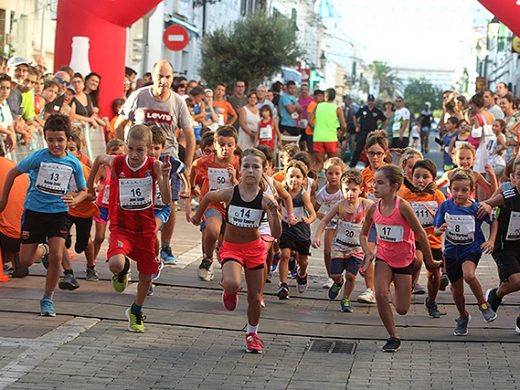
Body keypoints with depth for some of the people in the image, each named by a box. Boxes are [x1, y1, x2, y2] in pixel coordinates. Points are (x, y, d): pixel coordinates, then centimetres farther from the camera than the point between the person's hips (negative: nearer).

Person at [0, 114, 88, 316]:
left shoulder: (74, 163, -5)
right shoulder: (38, 157, -11)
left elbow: (83, 190, 8)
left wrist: (75, 200, -14)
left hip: (58, 213, 1)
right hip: (34, 211, 0)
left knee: (56, 257, -14)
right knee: (25, 262, 1)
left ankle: (48, 299, 4)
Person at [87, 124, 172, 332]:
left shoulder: (154, 166, -13)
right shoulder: (117, 163, -13)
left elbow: (166, 200, -22)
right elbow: (99, 159, 12)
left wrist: (164, 176, -37)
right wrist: (90, 183, 23)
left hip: (145, 228, 1)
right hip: (121, 227, -1)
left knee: (146, 276, 11)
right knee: (115, 264, -29)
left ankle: (136, 311, 41)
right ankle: (123, 270, 11)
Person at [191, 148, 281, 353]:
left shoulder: (265, 199, -18)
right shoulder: (229, 194, -18)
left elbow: (276, 234, -22)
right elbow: (207, 197, 5)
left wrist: (274, 213, -38)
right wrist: (198, 216, 19)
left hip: (254, 248, 1)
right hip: (230, 247, -1)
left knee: (254, 297, 10)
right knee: (232, 284, -31)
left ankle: (252, 334, 36)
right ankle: (228, 290, 8)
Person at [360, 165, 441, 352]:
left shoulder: (402, 207, -23)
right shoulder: (374, 208, -8)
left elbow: (421, 234, -14)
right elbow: (363, 234, 10)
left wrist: (430, 261, -6)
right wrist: (368, 253, -7)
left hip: (404, 260, -3)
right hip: (383, 257, 3)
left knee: (402, 309, 1)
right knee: (380, 294, -21)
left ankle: (401, 290, 38)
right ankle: (393, 337, -4)